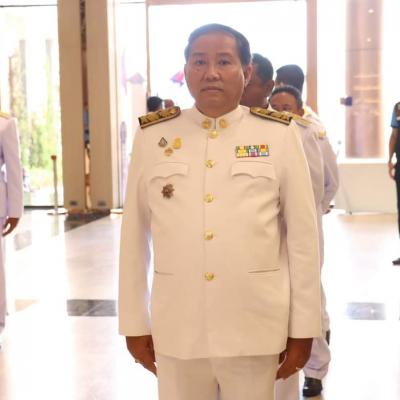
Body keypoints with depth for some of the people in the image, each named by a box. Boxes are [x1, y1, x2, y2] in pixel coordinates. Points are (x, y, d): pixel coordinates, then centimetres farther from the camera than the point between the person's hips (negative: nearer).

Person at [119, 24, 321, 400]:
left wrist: (303, 327, 0)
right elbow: (134, 235, 5)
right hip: (176, 328, 1)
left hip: (256, 327, -1)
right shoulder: (151, 136, 1)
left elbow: (303, 236, -1)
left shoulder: (279, 135, -3)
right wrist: (134, 322, 6)